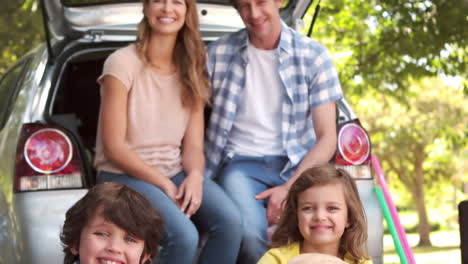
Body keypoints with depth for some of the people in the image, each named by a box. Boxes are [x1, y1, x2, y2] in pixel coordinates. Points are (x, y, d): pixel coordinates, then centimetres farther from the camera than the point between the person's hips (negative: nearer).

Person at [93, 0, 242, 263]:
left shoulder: (191, 70, 8)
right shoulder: (122, 63, -9)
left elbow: (193, 144, 4)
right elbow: (114, 147, -12)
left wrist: (195, 175, -18)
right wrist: (164, 185, -15)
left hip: (176, 172, 5)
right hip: (124, 175, -5)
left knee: (230, 221, -24)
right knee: (183, 236, -31)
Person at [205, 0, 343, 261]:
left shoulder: (314, 55, 3)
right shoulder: (219, 53, 4)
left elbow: (327, 137, 0)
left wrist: (290, 188, -14)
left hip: (298, 166, 0)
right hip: (242, 164, 0)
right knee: (250, 233, -33)